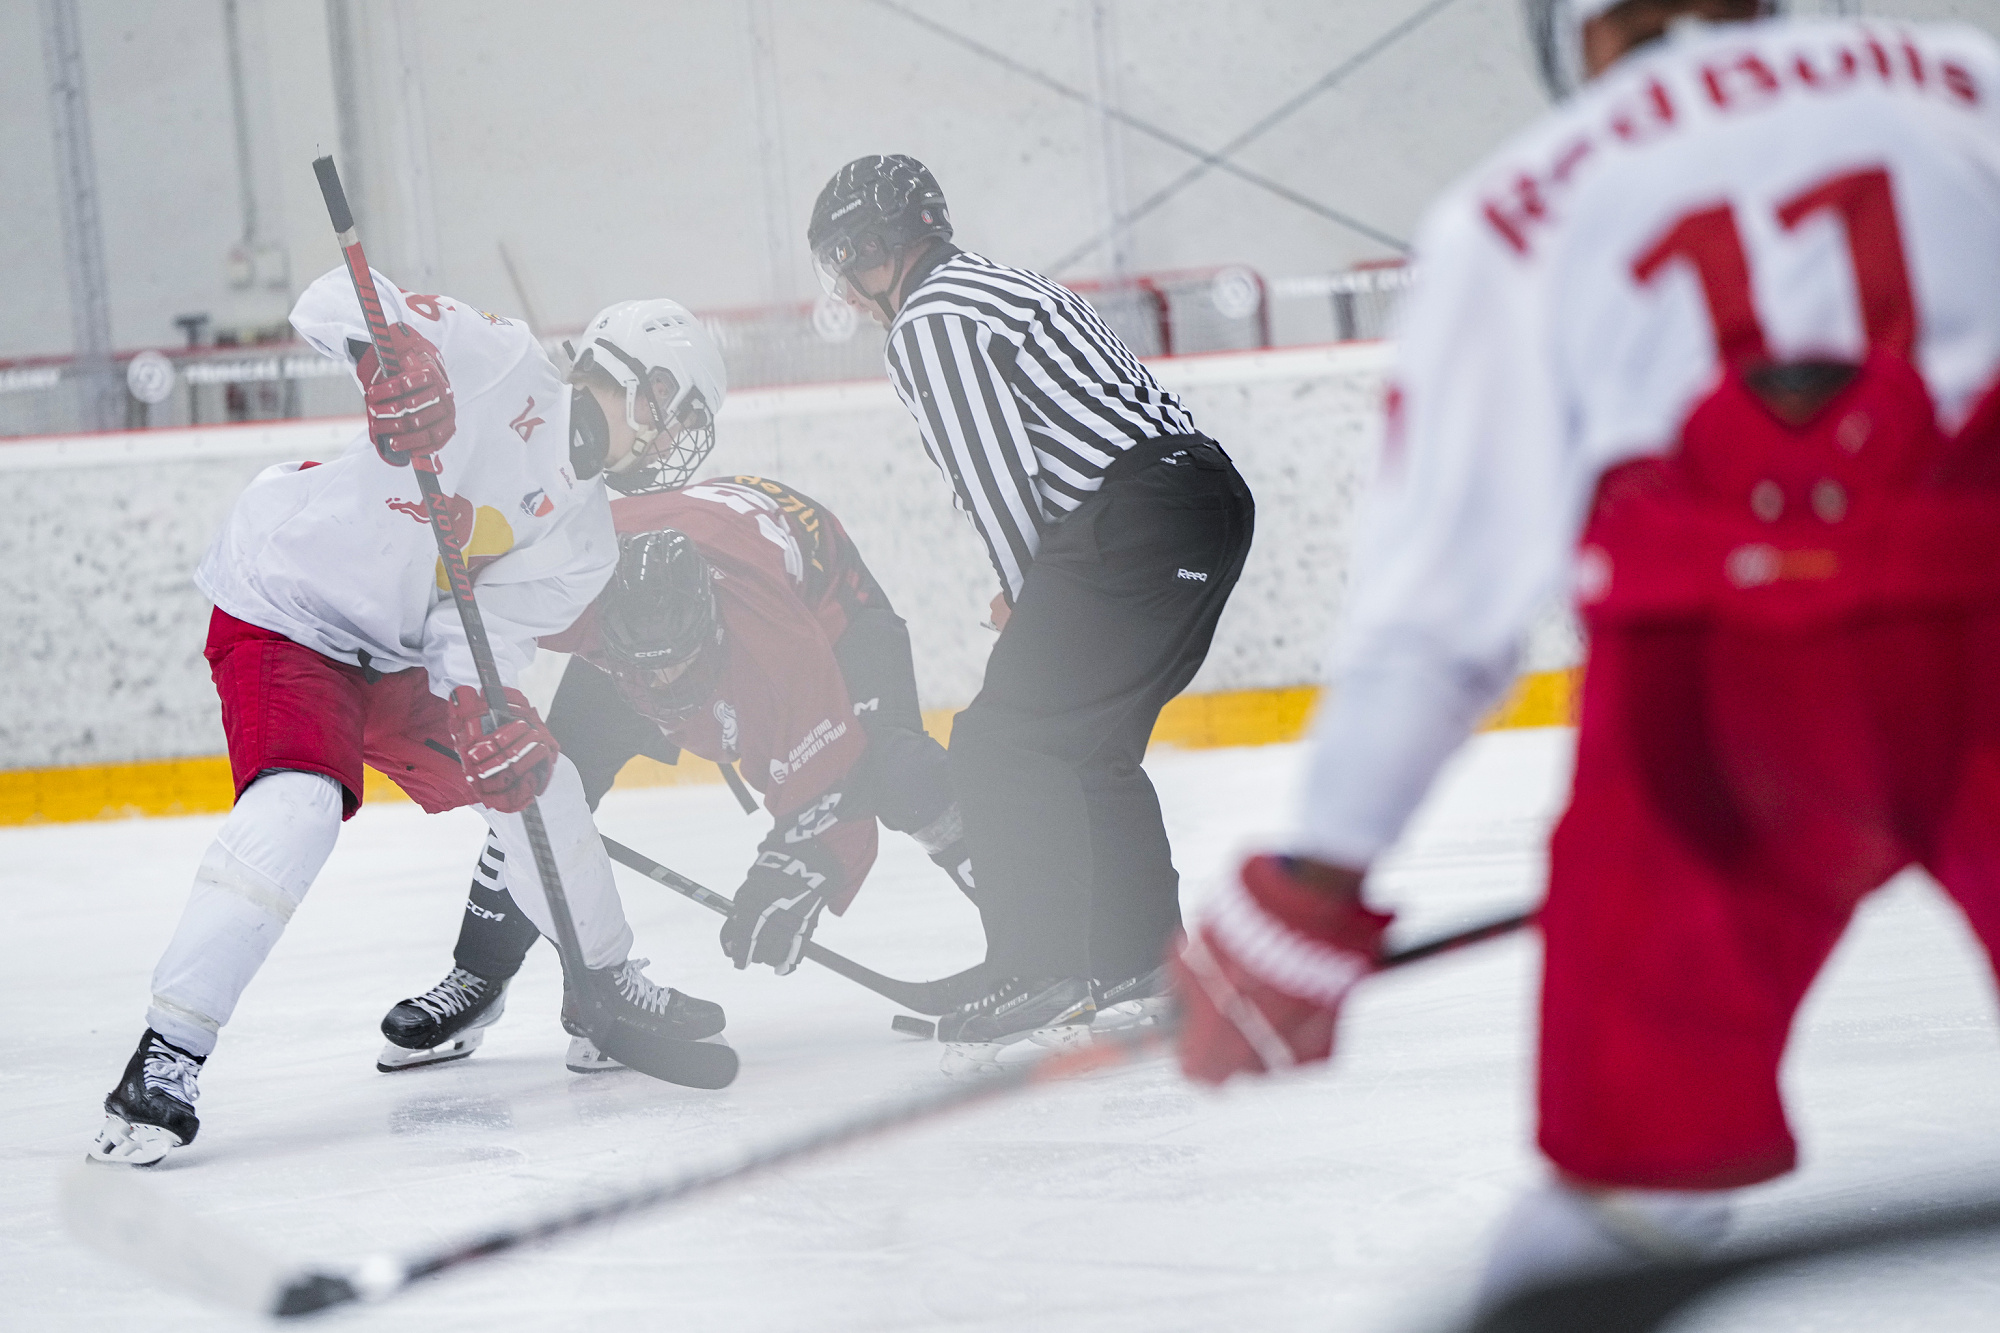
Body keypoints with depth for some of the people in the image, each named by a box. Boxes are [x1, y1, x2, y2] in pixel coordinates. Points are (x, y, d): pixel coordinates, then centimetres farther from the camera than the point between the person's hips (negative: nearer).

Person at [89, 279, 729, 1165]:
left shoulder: (582, 544, 4)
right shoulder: (503, 368, -15)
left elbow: (481, 637, -6)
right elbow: (334, 298, -20)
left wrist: (488, 711, -28)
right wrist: (391, 350, -42)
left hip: (398, 653, 8)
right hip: (280, 613, -8)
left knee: (531, 774, 10)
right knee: (298, 805, -29)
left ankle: (605, 983, 34)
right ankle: (166, 1055, -27)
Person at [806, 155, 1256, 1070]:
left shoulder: (928, 326, -5)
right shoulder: (1000, 286, 26)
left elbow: (999, 478, -10)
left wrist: (1028, 593, 5)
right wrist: (1040, 597, 20)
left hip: (1139, 516, -10)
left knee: (1003, 743, -7)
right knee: (1088, 744, 19)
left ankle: (1049, 977, -10)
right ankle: (1141, 960, 21)